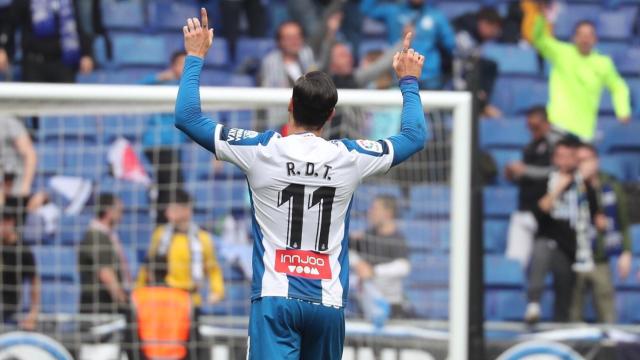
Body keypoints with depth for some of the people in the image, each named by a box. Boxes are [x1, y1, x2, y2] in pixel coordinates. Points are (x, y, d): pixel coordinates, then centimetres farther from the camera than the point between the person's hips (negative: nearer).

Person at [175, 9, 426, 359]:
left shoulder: (261, 150, -4)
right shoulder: (349, 157, 3)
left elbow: (187, 116, 4)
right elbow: (415, 135, 20)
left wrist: (195, 57, 15)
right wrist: (408, 81, 35)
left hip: (275, 298, -3)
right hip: (328, 302, 3)